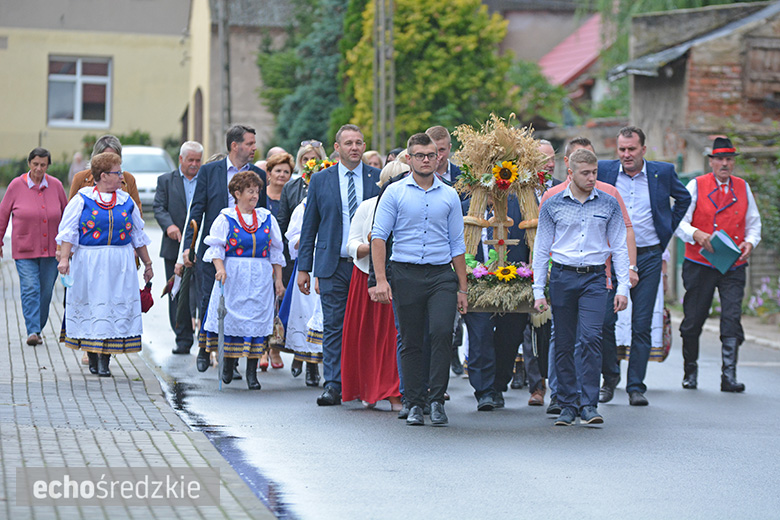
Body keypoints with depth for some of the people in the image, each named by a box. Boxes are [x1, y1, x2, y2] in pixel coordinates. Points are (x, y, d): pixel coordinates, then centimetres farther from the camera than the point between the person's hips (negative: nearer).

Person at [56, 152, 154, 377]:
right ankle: (92, 358, 14)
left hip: (120, 265, 3)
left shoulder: (126, 201, 11)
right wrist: (64, 258, -16)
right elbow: (69, 231, -4)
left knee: (116, 306, -4)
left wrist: (147, 264, 19)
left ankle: (104, 360, -2)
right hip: (89, 263, -3)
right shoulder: (82, 200, 0)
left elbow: (138, 236, 17)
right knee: (90, 306, 1)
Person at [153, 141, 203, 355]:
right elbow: (159, 208, 0)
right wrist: (168, 225, -20)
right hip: (175, 247, 2)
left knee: (200, 295, -10)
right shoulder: (165, 180, 10)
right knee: (177, 295, 5)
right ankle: (183, 340, 12)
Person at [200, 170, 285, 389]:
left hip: (260, 279, 2)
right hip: (233, 278, -2)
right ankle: (229, 362, 17)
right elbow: (216, 247, -3)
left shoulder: (267, 219, 11)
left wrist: (278, 280, 10)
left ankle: (252, 371, 0)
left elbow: (275, 252, 14)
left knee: (257, 320, -3)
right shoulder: (226, 218, 2)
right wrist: (220, 269, -19)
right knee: (231, 316, -2)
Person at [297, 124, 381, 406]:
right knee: (333, 326, -2)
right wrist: (303, 267, 4)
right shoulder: (320, 180, 7)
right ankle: (333, 385, 0)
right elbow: (309, 227, 9)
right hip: (333, 266, 0)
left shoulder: (379, 179, 5)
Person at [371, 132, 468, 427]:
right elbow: (379, 236, -1)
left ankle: (437, 399, -10)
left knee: (442, 331, -18)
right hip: (406, 273, -1)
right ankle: (415, 404, 14)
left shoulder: (449, 196, 10)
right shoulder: (395, 193, 4)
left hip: (442, 274, 1)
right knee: (411, 342, 4)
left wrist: (463, 289, 9)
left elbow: (457, 244, 13)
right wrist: (380, 279, -11)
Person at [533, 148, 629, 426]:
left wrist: (623, 288, 1)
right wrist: (538, 291, 2)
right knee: (564, 345, 4)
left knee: (591, 338, -15)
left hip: (594, 278, -1)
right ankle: (567, 405, 13)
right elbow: (541, 249, 7)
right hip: (562, 277, 1)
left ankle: (589, 404, -10)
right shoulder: (552, 205, 4)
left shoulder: (609, 204, 6)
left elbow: (619, 247, 8)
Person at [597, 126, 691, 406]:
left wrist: (668, 230, 13)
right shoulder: (603, 170, 1)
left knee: (642, 325, 0)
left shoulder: (663, 172, 3)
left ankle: (636, 386, 8)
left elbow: (684, 198, 21)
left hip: (649, 257, 0)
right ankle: (610, 375, 21)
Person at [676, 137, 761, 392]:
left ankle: (729, 376, -9)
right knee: (693, 320, 4)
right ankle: (690, 371, 23)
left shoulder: (743, 188, 10)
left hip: (734, 267, 2)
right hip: (700, 264, -2)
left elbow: (754, 223, 16)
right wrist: (696, 234, -24)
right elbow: (679, 220, -6)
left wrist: (750, 242, -4)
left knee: (732, 318, -10)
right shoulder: (696, 186, 0)